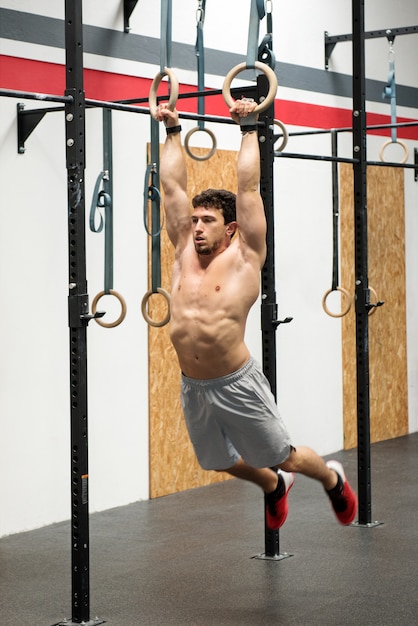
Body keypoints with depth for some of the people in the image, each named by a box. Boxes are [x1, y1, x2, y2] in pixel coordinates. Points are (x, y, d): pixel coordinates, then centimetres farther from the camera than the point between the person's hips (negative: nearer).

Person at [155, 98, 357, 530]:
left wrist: (249, 128, -3)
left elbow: (248, 186, -7)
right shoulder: (184, 253, 5)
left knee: (283, 458, 8)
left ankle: (333, 479, 39)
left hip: (237, 385, -5)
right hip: (193, 388, 5)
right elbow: (172, 186, 8)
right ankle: (273, 486, 52)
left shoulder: (243, 257, -6)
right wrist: (173, 131, 11)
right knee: (221, 462, 22)